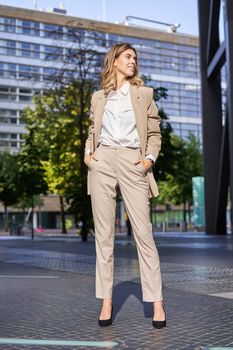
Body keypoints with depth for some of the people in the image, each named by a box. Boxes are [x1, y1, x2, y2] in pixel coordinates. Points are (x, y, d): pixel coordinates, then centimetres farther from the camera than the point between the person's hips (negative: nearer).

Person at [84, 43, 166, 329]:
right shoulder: (99, 97, 18)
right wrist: (87, 153, 6)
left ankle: (157, 302, -3)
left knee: (143, 232, -8)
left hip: (132, 163, -1)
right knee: (104, 233, 0)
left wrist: (150, 158, -3)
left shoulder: (143, 94, 15)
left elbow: (154, 133, 13)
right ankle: (106, 301, 6)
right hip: (102, 162, 2)